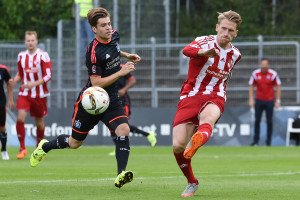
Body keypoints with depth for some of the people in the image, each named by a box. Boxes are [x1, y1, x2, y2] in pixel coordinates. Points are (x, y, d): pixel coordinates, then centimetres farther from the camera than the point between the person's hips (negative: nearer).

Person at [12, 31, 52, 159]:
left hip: (40, 94, -2)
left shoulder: (43, 56, -9)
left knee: (39, 122, 9)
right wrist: (15, 80, -6)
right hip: (24, 93, 2)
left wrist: (34, 84, -25)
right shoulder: (21, 56, 6)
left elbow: (48, 75, -13)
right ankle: (22, 148, -7)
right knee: (20, 118, -17)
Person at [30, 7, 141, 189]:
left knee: (123, 130, -22)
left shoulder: (114, 36, -1)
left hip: (111, 99, 5)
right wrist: (121, 72, -27)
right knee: (75, 143, 11)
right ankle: (45, 147, 42)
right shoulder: (94, 51, -25)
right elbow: (96, 83, -26)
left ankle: (120, 176, -24)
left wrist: (126, 55, 13)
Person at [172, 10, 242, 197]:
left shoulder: (235, 54, 10)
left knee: (208, 117, -38)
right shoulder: (205, 42, -7)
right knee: (178, 147, -10)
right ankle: (192, 183, 17)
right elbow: (187, 50, -33)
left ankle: (196, 142, -74)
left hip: (214, 98, 1)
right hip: (190, 96, -1)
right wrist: (203, 52, -53)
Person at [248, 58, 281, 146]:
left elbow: (278, 87, -1)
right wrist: (251, 100, -3)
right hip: (259, 100, 1)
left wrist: (278, 100, -6)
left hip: (269, 101, -1)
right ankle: (255, 140, 8)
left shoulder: (273, 74, -7)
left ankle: (268, 141, 7)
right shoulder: (255, 73, -3)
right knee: (257, 120, 2)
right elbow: (251, 87, 4)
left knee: (269, 121, 1)